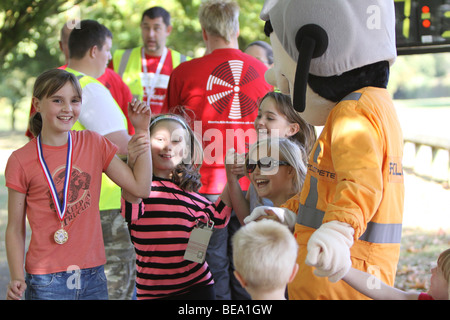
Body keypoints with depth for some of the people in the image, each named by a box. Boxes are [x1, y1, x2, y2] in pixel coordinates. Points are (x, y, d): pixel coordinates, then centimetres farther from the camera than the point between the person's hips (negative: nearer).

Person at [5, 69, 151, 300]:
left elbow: (140, 187, 1)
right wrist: (17, 278, -13)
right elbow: (15, 229, -2)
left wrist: (142, 131, -1)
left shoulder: (94, 144, 6)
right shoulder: (21, 161, -4)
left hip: (93, 275, 3)